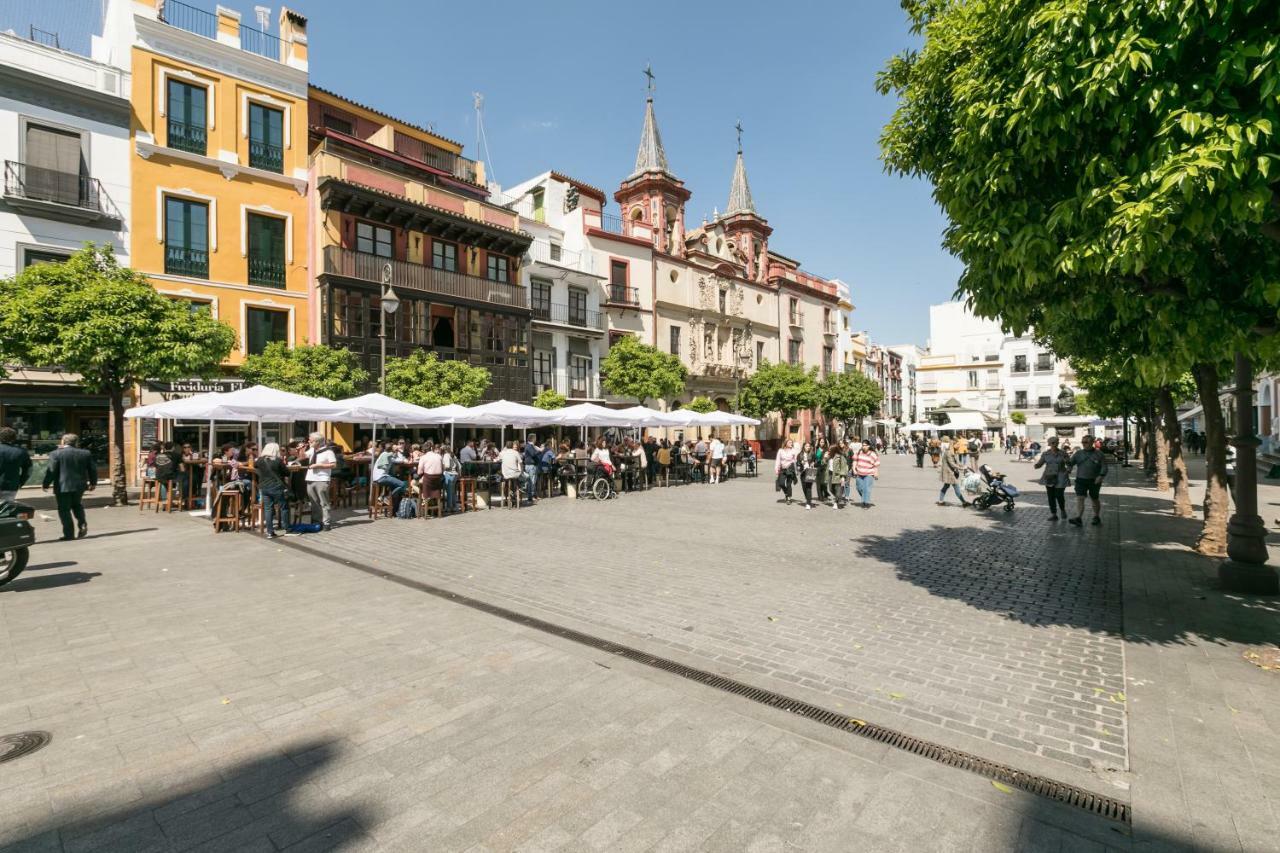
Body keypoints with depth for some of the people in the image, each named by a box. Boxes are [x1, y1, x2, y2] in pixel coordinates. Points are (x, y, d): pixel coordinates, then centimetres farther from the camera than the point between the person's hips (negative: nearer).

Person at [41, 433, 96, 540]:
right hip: (80, 486, 4)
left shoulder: (56, 454, -7)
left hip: (63, 486, -4)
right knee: (77, 505, 22)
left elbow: (51, 471, -10)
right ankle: (82, 524, 3)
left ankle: (69, 534, 3)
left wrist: (46, 485, 1)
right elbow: (93, 469, 7)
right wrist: (93, 483, 18)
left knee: (64, 509, 3)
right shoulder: (85, 453, 3)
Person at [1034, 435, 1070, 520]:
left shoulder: (1063, 454, 0)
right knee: (1051, 496, 2)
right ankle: (1053, 514, 10)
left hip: (1060, 478, -2)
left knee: (1059, 495, -4)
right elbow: (1039, 464, 6)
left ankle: (1063, 510, 25)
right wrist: (1036, 464, -18)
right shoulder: (1045, 454, 4)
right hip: (1049, 477, 2)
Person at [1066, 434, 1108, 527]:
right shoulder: (1078, 453, 6)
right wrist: (1069, 467, -15)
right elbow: (1070, 462, 7)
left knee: (1095, 499, 14)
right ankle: (1078, 519, -19)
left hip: (1094, 481, -1)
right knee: (1080, 498, -11)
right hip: (1081, 480, 1)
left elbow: (1104, 467, -2)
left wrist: (1101, 476, -17)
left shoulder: (1098, 454, 0)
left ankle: (1097, 517, 32)